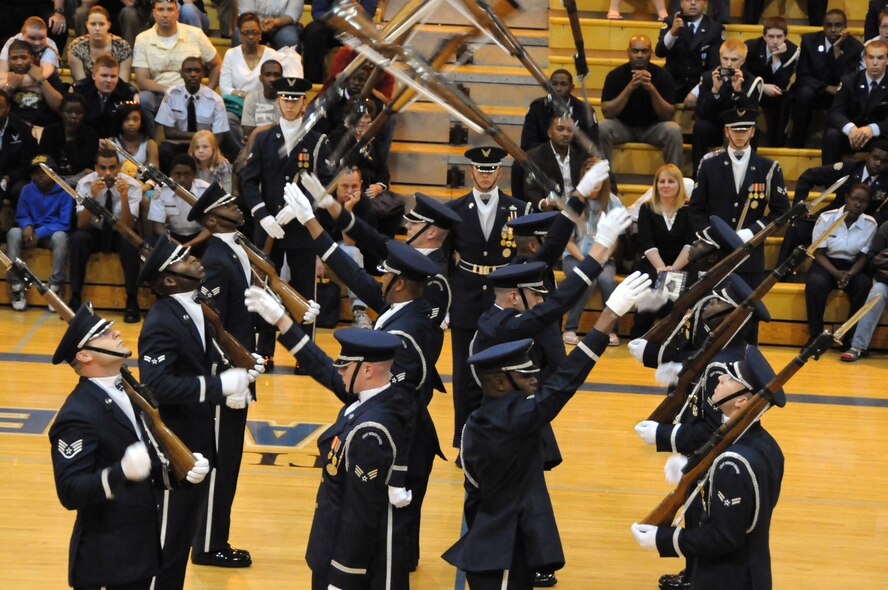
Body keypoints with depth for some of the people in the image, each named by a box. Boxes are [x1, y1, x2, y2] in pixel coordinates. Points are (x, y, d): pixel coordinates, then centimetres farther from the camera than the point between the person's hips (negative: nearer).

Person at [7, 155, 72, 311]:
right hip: (33, 233, 3)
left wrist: (39, 233, -22)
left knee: (60, 237, -38)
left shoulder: (64, 192, -7)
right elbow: (21, 216, 7)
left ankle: (55, 287, -31)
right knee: (13, 233, -29)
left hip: (51, 234, -3)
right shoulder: (27, 190, 3)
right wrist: (27, 226, -19)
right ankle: (16, 286, -29)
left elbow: (64, 223, -11)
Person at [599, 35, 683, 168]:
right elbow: (607, 112, -20)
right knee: (603, 128, -30)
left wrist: (651, 88, -33)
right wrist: (630, 88, -31)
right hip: (623, 126, 0)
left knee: (674, 130, -30)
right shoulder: (615, 75, -11)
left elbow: (669, 115, -18)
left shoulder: (662, 75, -11)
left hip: (653, 127, 0)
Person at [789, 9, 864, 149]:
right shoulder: (809, 40, -7)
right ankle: (796, 145, -22)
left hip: (838, 94, 0)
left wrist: (837, 50, -28)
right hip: (812, 89, 0)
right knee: (805, 93, -35)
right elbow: (802, 77, -9)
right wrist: (827, 88, -23)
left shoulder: (855, 47, -9)